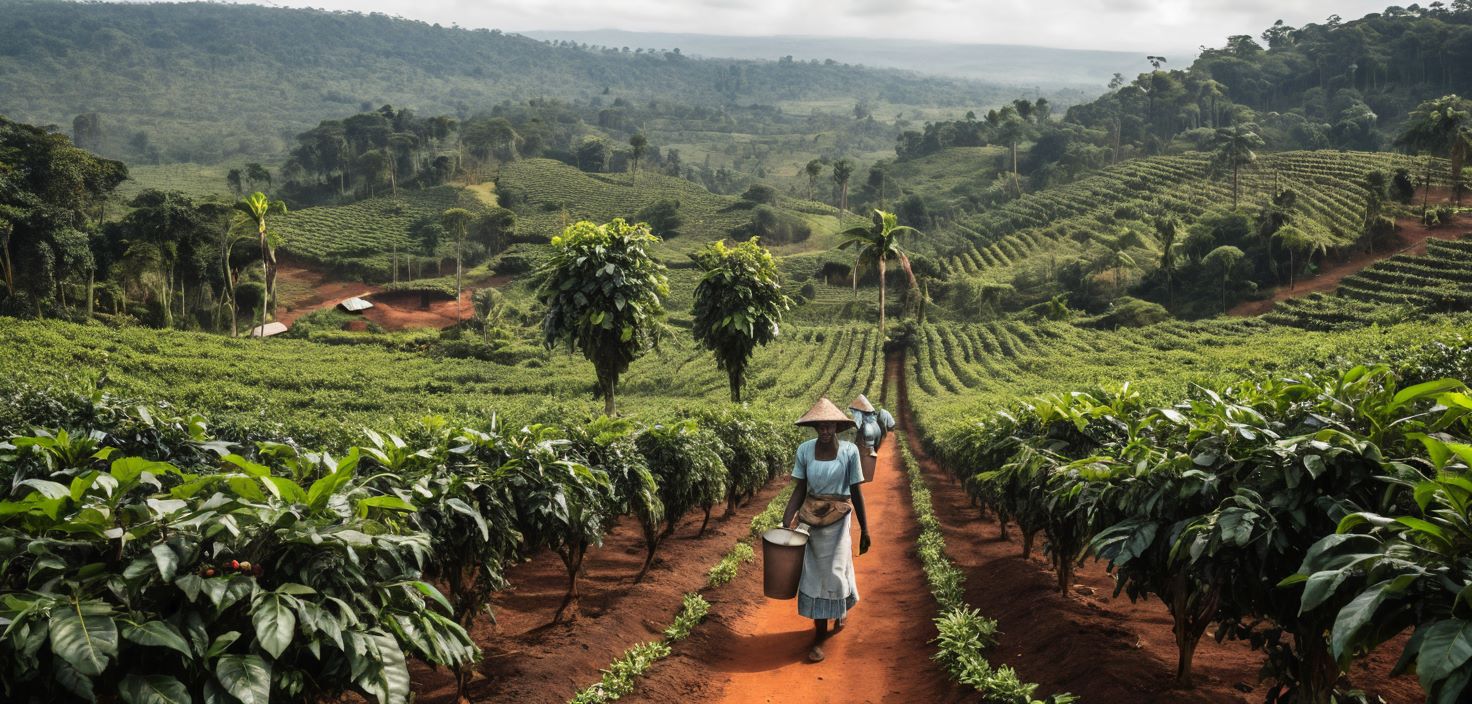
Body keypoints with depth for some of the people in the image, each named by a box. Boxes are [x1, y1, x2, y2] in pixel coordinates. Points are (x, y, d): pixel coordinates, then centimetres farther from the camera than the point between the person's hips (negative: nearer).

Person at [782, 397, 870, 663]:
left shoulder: (849, 451, -11)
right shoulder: (805, 450, -7)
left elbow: (856, 492, -6)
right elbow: (799, 490, -3)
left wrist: (865, 530, -2)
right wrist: (785, 524, -10)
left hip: (838, 521, -2)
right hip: (810, 519, 2)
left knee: (834, 573, -1)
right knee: (814, 576, 7)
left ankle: (843, 607, 33)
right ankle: (819, 636, 22)